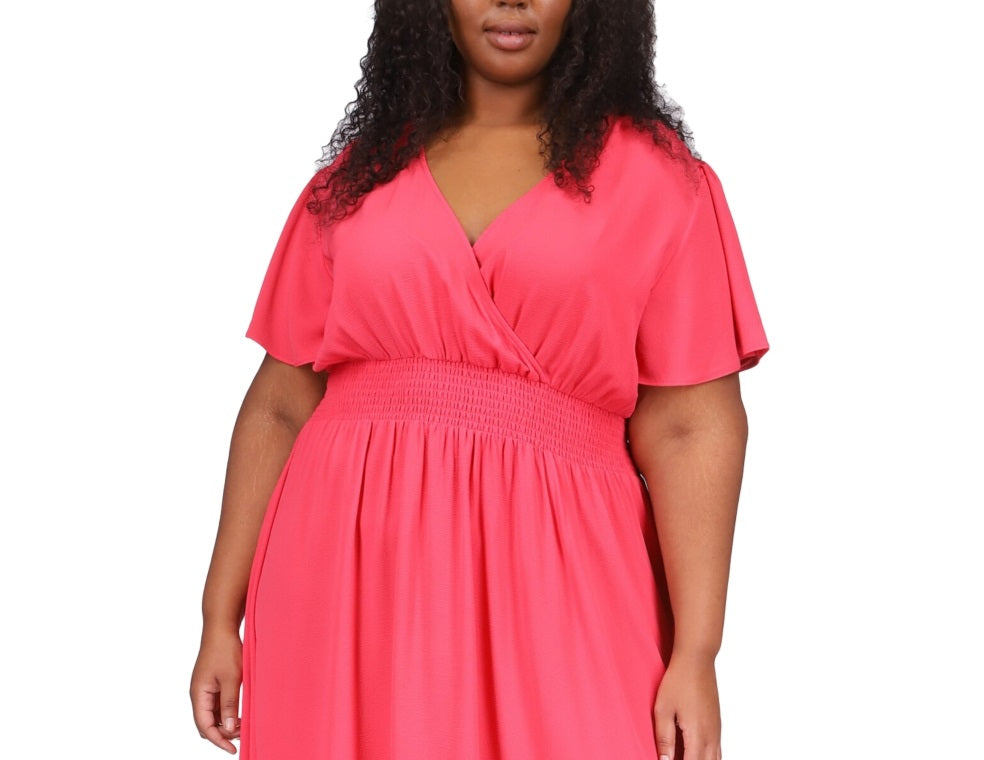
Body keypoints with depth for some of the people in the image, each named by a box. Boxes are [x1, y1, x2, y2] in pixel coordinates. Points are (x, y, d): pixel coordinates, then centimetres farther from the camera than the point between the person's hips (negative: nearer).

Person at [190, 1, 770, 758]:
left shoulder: (654, 175, 3)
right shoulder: (357, 176, 11)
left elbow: (689, 427, -3)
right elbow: (279, 410, 10)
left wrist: (695, 655, -10)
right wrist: (220, 619, 6)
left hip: (550, 583, -2)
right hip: (350, 580, 2)